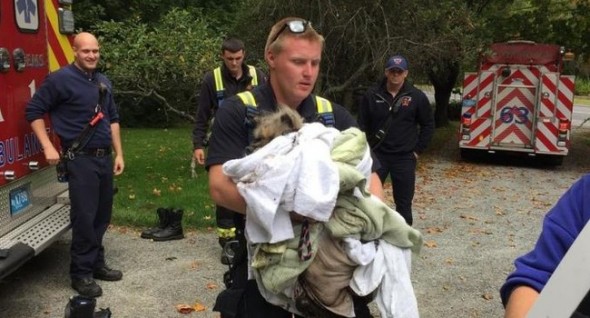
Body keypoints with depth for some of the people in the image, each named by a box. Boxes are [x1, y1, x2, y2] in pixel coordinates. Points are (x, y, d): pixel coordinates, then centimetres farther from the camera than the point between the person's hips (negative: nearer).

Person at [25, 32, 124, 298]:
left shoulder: (104, 82, 13)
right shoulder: (60, 79, -8)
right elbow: (34, 110, -6)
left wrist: (119, 153, 14)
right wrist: (48, 147, -11)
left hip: (104, 157, 7)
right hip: (80, 159, -7)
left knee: (102, 215, 11)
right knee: (84, 217, -5)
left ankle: (97, 264, 24)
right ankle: (81, 273, 6)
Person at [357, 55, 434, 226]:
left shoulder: (417, 97, -2)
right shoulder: (372, 95, -1)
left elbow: (428, 125, 7)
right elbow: (362, 125, 5)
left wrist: (418, 149, 1)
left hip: (404, 158, 0)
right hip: (376, 155, 1)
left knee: (404, 202, 7)